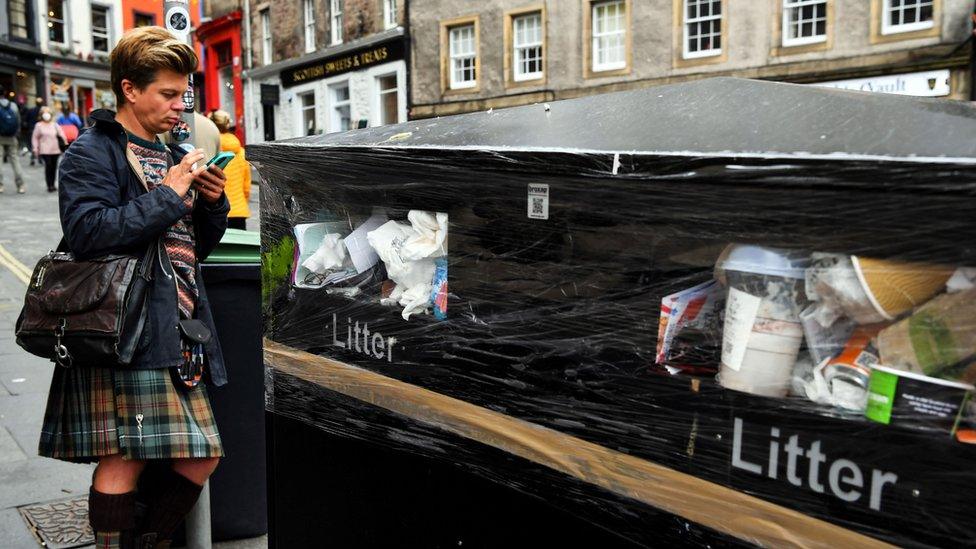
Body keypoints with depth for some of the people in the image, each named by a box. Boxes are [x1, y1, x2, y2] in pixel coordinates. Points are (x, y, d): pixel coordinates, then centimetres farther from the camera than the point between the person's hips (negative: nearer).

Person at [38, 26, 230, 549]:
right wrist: (168, 193, -14)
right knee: (124, 459, -8)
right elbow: (88, 232, -18)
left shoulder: (171, 156, 21)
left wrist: (213, 202, 6)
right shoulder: (91, 153, -2)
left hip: (178, 331, 8)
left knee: (200, 457, 8)